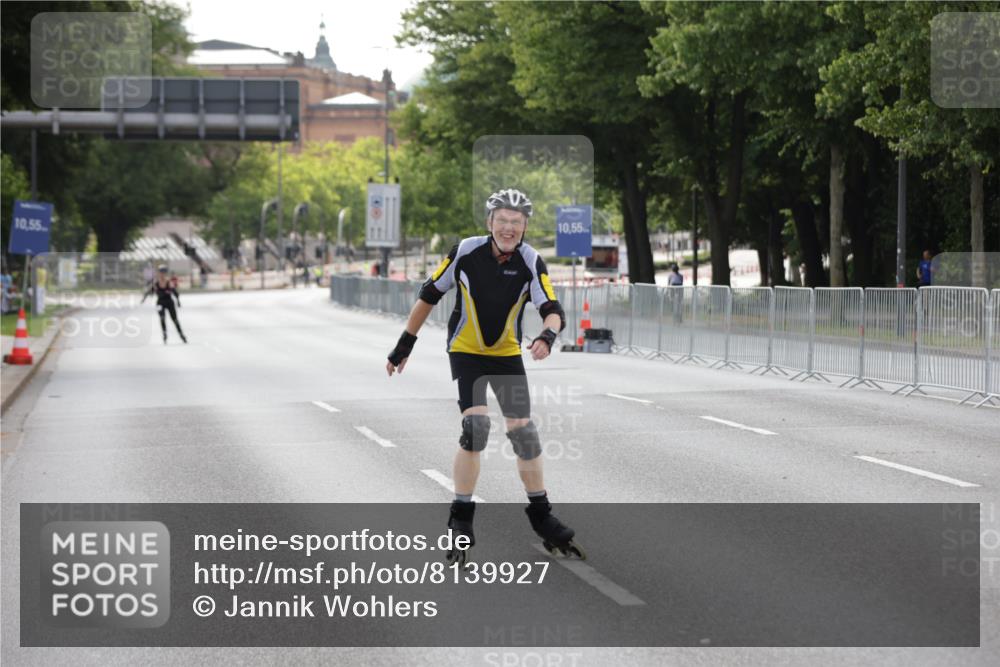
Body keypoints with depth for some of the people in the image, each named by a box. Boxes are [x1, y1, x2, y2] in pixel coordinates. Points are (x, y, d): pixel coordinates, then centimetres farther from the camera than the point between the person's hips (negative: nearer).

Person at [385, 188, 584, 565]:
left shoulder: (530, 262, -15)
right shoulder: (466, 252, -18)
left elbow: (553, 311, -23)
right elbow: (429, 296, -6)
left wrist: (547, 336, -46)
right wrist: (405, 345, -2)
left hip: (507, 354, 2)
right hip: (466, 351, -2)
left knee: (523, 430, 2)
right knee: (476, 424, -19)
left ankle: (541, 517, 18)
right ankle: (460, 520, -9)